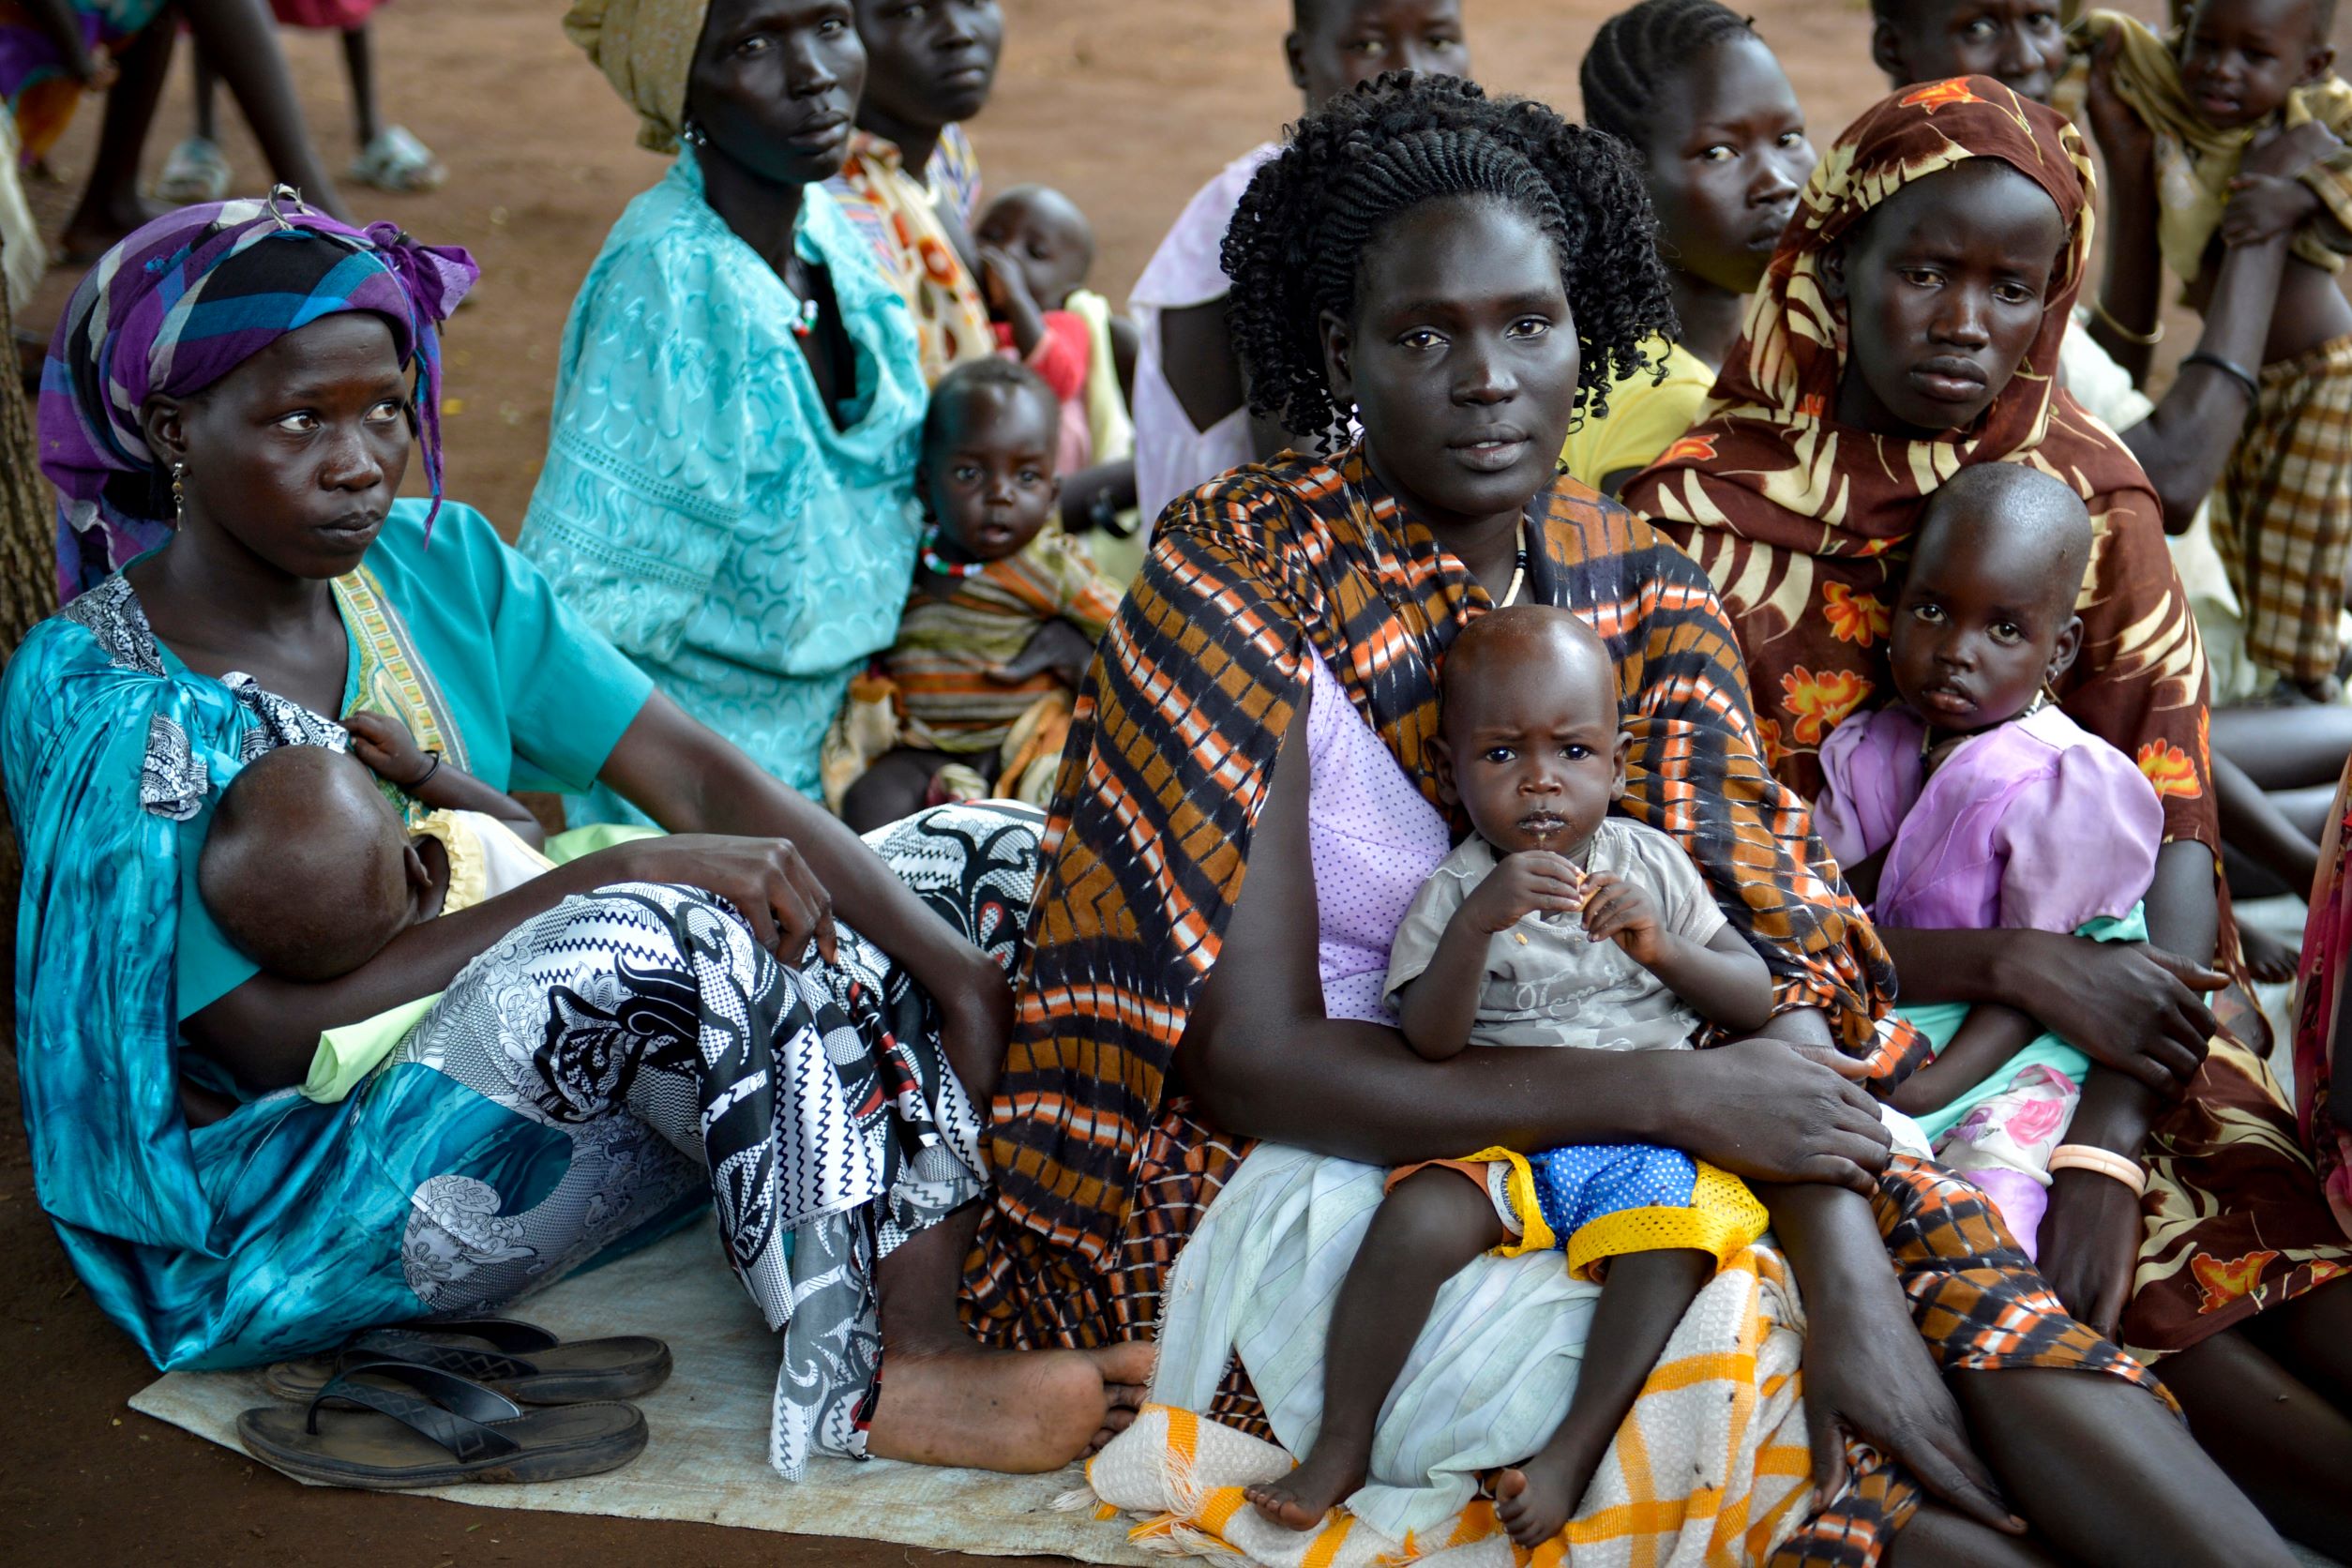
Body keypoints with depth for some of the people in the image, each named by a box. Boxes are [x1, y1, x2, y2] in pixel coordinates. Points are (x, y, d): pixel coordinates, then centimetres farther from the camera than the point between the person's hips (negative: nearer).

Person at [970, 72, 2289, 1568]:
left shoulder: (1644, 590, 2)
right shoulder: (1241, 576, -13)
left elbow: (1762, 965, -6)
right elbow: (1250, 1058, -17)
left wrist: (1856, 1288, -24)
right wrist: (1677, 1092, -22)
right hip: (1300, 1171, -4)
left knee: (1920, 1234, -20)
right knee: (1731, 1348, -27)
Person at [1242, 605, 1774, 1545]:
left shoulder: (1650, 865, 9)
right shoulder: (1455, 892, 4)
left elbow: (1757, 1001, 8)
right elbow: (1430, 1040, -11)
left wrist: (1663, 948, -10)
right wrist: (1478, 920, -24)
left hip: (1647, 1136, 1)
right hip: (1501, 1135, -1)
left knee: (1669, 1247, -30)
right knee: (1415, 1221, -28)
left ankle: (1571, 1456, -21)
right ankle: (1340, 1446, -15)